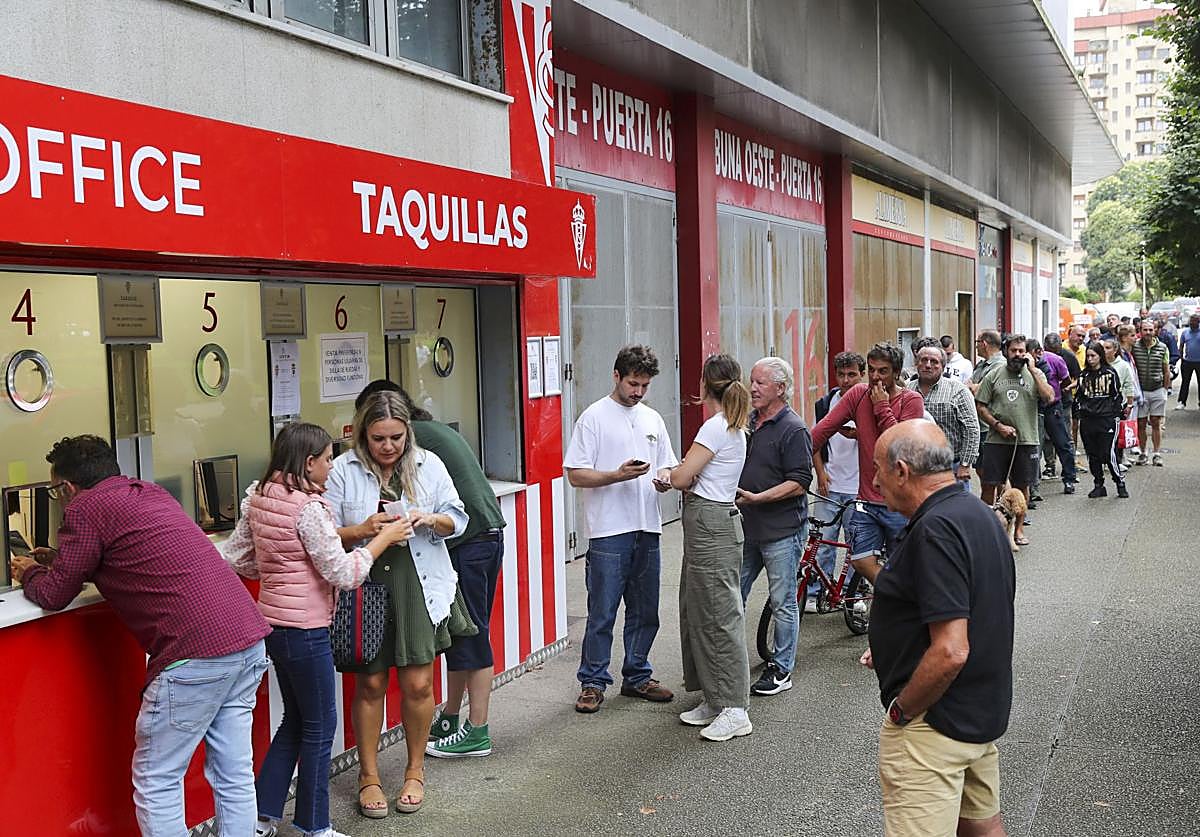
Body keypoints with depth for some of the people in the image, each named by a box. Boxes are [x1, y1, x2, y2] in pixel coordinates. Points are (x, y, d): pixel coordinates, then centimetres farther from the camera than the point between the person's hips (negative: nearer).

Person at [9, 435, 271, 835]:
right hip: (249, 640, 8)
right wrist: (59, 560, 40)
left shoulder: (85, 508, -1)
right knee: (234, 778, 14)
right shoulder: (150, 492, 22)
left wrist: (29, 572, 27)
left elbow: (54, 596, 7)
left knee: (156, 786, 6)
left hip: (196, 654, -8)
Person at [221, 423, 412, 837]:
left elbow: (234, 557, 10)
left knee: (295, 721, 20)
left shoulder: (259, 498, 4)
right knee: (320, 727, 6)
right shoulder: (309, 508, -20)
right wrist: (383, 538, -9)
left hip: (274, 623, 9)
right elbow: (343, 573, -19)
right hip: (305, 629, -9)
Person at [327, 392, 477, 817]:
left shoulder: (428, 464, 3)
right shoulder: (342, 471, -3)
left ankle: (415, 770, 23)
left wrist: (432, 519, -13)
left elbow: (458, 519, 8)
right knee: (370, 684, 6)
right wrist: (363, 531, -20)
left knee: (418, 683, 2)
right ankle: (369, 776, 23)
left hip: (418, 588, 1)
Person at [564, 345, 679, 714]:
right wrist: (618, 475, -21)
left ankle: (637, 676, 26)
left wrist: (664, 479, -4)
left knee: (645, 612, 13)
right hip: (609, 531, -6)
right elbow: (576, 475, -8)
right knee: (602, 614, -2)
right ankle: (593, 682, 10)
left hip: (647, 530, 6)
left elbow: (666, 466, 20)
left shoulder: (652, 419, 14)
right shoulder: (594, 417, -4)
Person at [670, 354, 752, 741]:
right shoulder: (734, 427, 15)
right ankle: (715, 700, 23)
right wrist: (681, 477, 4)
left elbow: (681, 477, -15)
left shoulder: (716, 427, -15)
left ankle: (735, 710, 0)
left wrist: (669, 473, 4)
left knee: (720, 615, -5)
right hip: (709, 523, 10)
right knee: (698, 612, 15)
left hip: (710, 524, -10)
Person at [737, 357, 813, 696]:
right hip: (747, 527, 8)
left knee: (783, 603, 4)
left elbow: (799, 483, -17)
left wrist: (757, 498, -23)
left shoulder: (794, 429, -12)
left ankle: (781, 670, 15)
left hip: (782, 530, -8)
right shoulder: (748, 423, 12)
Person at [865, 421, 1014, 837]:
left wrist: (900, 711, -17)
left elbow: (950, 652, -30)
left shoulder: (936, 530, -24)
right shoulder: (978, 513, 8)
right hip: (984, 712, 11)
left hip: (936, 722, -11)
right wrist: (894, 647, 17)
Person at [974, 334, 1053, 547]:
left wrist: (1032, 370, -12)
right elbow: (980, 406, 3)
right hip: (997, 440, 0)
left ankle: (1019, 529, 21)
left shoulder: (1035, 374, 5)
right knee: (989, 484, -1)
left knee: (1022, 486, 9)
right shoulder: (993, 375, 4)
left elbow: (1049, 397, -12)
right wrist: (999, 426, -8)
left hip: (1027, 440, 1)